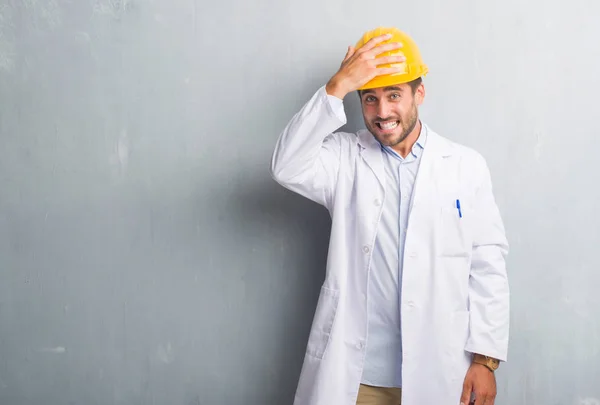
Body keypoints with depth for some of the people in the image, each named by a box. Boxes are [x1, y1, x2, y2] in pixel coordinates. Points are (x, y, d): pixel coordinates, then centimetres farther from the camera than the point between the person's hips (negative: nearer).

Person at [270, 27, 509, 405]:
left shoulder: (467, 165, 0)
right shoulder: (345, 158, 1)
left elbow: (488, 266, 0)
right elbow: (288, 167, -18)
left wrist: (486, 358, -2)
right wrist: (337, 88, -23)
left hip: (437, 370, 0)